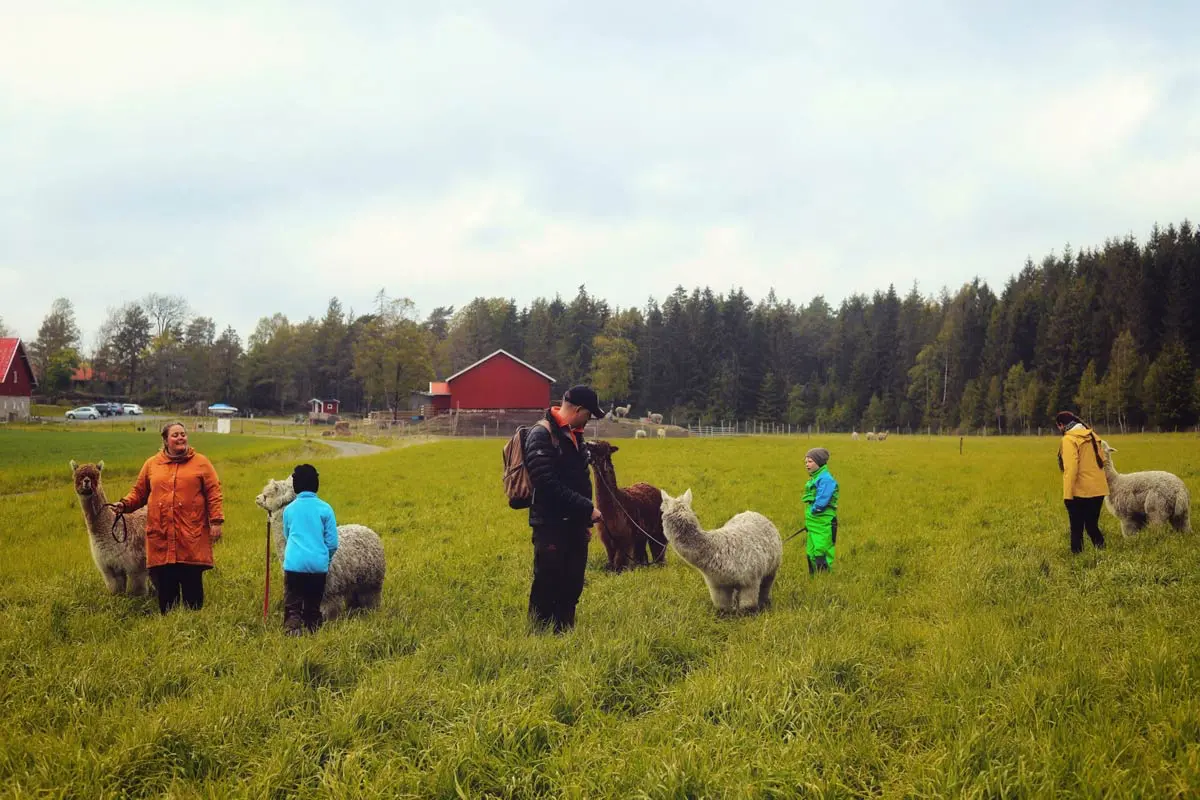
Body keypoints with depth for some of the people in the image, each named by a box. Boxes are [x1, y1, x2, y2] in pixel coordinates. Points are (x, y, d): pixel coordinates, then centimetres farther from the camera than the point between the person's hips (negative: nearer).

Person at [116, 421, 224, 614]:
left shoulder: (201, 463, 6)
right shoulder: (151, 464, 13)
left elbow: (213, 493, 2)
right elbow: (139, 492, 17)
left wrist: (216, 521, -6)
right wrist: (125, 504, -2)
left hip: (191, 539, -2)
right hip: (161, 538, 2)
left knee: (192, 586, -1)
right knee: (165, 588, 4)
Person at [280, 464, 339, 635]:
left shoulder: (289, 509, 6)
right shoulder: (325, 509, 0)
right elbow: (332, 543, 1)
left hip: (294, 564, 0)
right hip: (318, 564, 0)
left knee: (292, 607, -2)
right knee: (313, 608, 13)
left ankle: (292, 630, -24)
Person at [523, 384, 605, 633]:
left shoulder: (573, 435, 16)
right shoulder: (542, 434, -13)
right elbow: (548, 483, -21)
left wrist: (585, 517, 16)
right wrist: (587, 508, -19)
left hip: (574, 525, 9)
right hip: (551, 526, -9)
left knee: (572, 587, 10)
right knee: (547, 587, -6)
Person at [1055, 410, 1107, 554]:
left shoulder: (1069, 440, -13)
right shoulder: (1092, 436, 10)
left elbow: (1071, 468, -19)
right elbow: (1101, 460, 16)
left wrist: (1067, 494, -17)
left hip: (1080, 492, -7)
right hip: (1098, 490, 7)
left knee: (1076, 529, 4)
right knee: (1092, 525, 16)